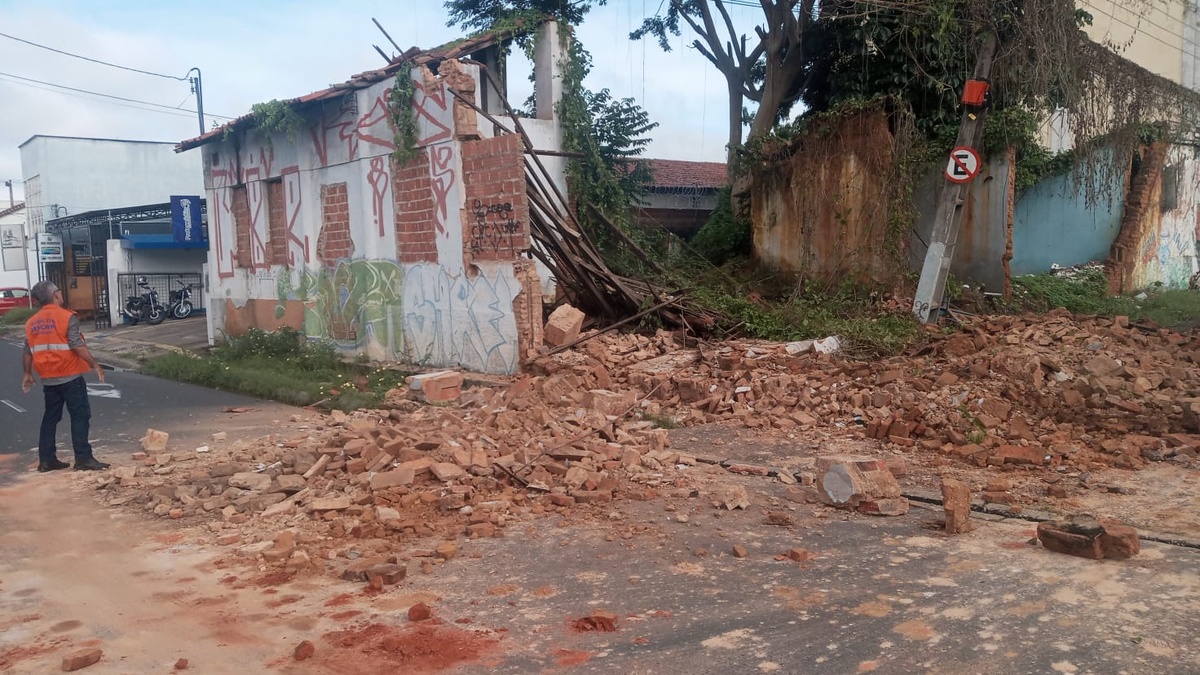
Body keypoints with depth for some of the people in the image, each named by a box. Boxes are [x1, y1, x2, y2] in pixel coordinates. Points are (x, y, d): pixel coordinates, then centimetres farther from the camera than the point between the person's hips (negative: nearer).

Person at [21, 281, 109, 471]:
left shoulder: (32, 322, 8)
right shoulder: (67, 317, -12)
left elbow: (28, 352, 12)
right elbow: (77, 346, -18)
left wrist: (28, 374, 22)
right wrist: (95, 365, -13)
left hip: (48, 378, 7)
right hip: (70, 376, -6)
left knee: (50, 417, 15)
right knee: (80, 415, -3)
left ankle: (46, 459, 17)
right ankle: (83, 458, -6)